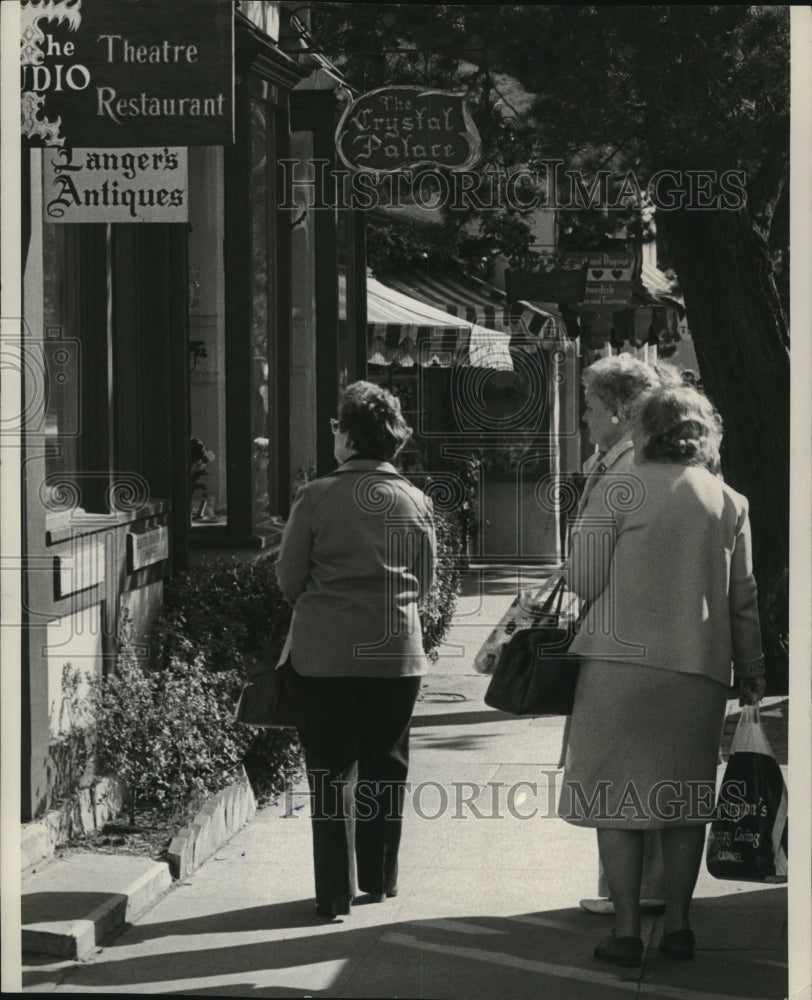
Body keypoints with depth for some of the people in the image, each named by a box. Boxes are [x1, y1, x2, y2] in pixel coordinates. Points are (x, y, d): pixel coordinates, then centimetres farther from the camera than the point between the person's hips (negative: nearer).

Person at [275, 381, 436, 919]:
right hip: (397, 651, 2)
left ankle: (336, 890, 2)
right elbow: (426, 580, 9)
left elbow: (289, 578, -3)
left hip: (324, 649, -2)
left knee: (331, 771, 4)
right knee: (385, 767, 15)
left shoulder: (317, 497, -10)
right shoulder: (415, 501, -1)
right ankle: (379, 880, 23)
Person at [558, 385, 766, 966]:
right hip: (700, 667, 4)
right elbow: (744, 598, 11)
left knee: (616, 797, 3)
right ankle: (679, 924, 15)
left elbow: (584, 580, -4)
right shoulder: (730, 503, 8)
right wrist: (752, 673, 20)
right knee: (686, 800, 14)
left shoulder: (622, 489, -3)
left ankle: (627, 931, 1)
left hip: (623, 661, -3)